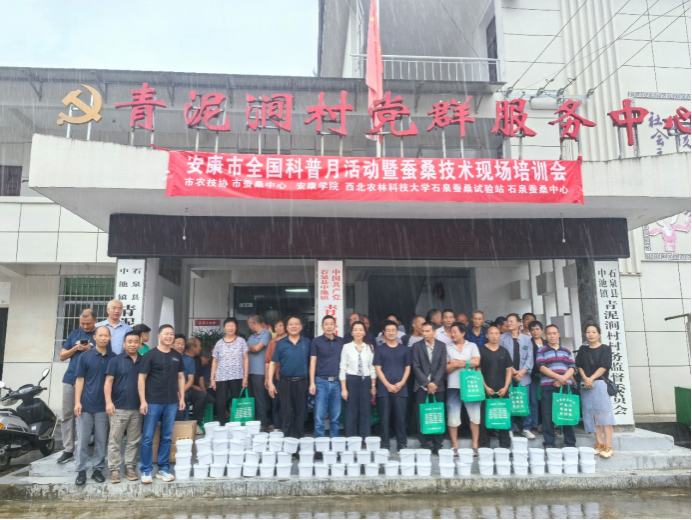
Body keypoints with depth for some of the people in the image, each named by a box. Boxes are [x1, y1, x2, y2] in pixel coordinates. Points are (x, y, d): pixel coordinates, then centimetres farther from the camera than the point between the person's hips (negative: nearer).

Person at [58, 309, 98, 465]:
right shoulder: (74, 334, 10)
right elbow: (62, 356, 10)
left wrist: (90, 350, -17)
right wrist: (76, 348, -6)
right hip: (70, 380, 4)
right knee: (67, 415, 6)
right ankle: (68, 450, 13)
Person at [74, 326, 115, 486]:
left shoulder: (114, 358, 3)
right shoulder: (85, 356, -1)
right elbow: (80, 380, -1)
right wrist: (77, 402, -8)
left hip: (104, 406, 1)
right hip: (86, 405, -1)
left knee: (101, 441, 7)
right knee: (83, 440, 4)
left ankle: (97, 469, 18)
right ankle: (81, 470, 14)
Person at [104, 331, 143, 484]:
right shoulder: (116, 360, 0)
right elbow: (108, 381, -3)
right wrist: (109, 402, -13)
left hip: (137, 408, 3)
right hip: (118, 407, -3)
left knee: (134, 440, 8)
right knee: (115, 440, 1)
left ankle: (130, 468, 18)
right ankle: (114, 469, 10)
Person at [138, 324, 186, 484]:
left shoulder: (177, 356, 10)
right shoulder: (150, 355, -4)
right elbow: (141, 378, -6)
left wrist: (182, 398, 8)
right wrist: (143, 401, -12)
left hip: (171, 403, 4)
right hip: (153, 402, -4)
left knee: (167, 437, 10)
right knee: (148, 438, 1)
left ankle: (164, 469, 20)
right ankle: (146, 471, 12)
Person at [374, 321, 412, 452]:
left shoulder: (405, 350, 10)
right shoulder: (379, 349, 5)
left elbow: (407, 368, 9)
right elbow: (378, 369, 1)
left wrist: (401, 383, -7)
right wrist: (388, 385, -10)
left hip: (401, 389, 1)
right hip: (384, 389, -1)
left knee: (401, 417, 3)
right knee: (385, 418, 2)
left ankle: (402, 444, 12)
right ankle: (385, 445, 9)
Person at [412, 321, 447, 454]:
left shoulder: (442, 346, 5)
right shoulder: (417, 346, 2)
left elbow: (443, 366, -1)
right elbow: (416, 367, -3)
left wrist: (435, 383, -11)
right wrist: (427, 383, -11)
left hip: (438, 385, 1)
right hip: (422, 386, -1)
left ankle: (437, 445, 11)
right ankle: (425, 445, 8)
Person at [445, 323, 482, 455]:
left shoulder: (472, 346, 9)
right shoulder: (447, 348, 9)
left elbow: (476, 362, -7)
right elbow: (446, 368, 3)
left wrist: (458, 362, -5)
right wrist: (460, 363, -11)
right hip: (453, 386, 0)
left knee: (475, 415, 0)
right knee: (453, 416, 2)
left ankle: (475, 445, 11)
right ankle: (455, 446, 12)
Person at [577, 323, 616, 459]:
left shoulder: (605, 349, 2)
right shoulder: (583, 350, 14)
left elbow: (604, 367, -7)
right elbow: (579, 366, 8)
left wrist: (591, 379, -14)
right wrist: (585, 379, -9)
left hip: (600, 384, -4)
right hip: (586, 385, 4)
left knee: (604, 414, -9)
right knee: (593, 415, 4)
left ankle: (608, 447, -8)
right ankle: (599, 444, 9)